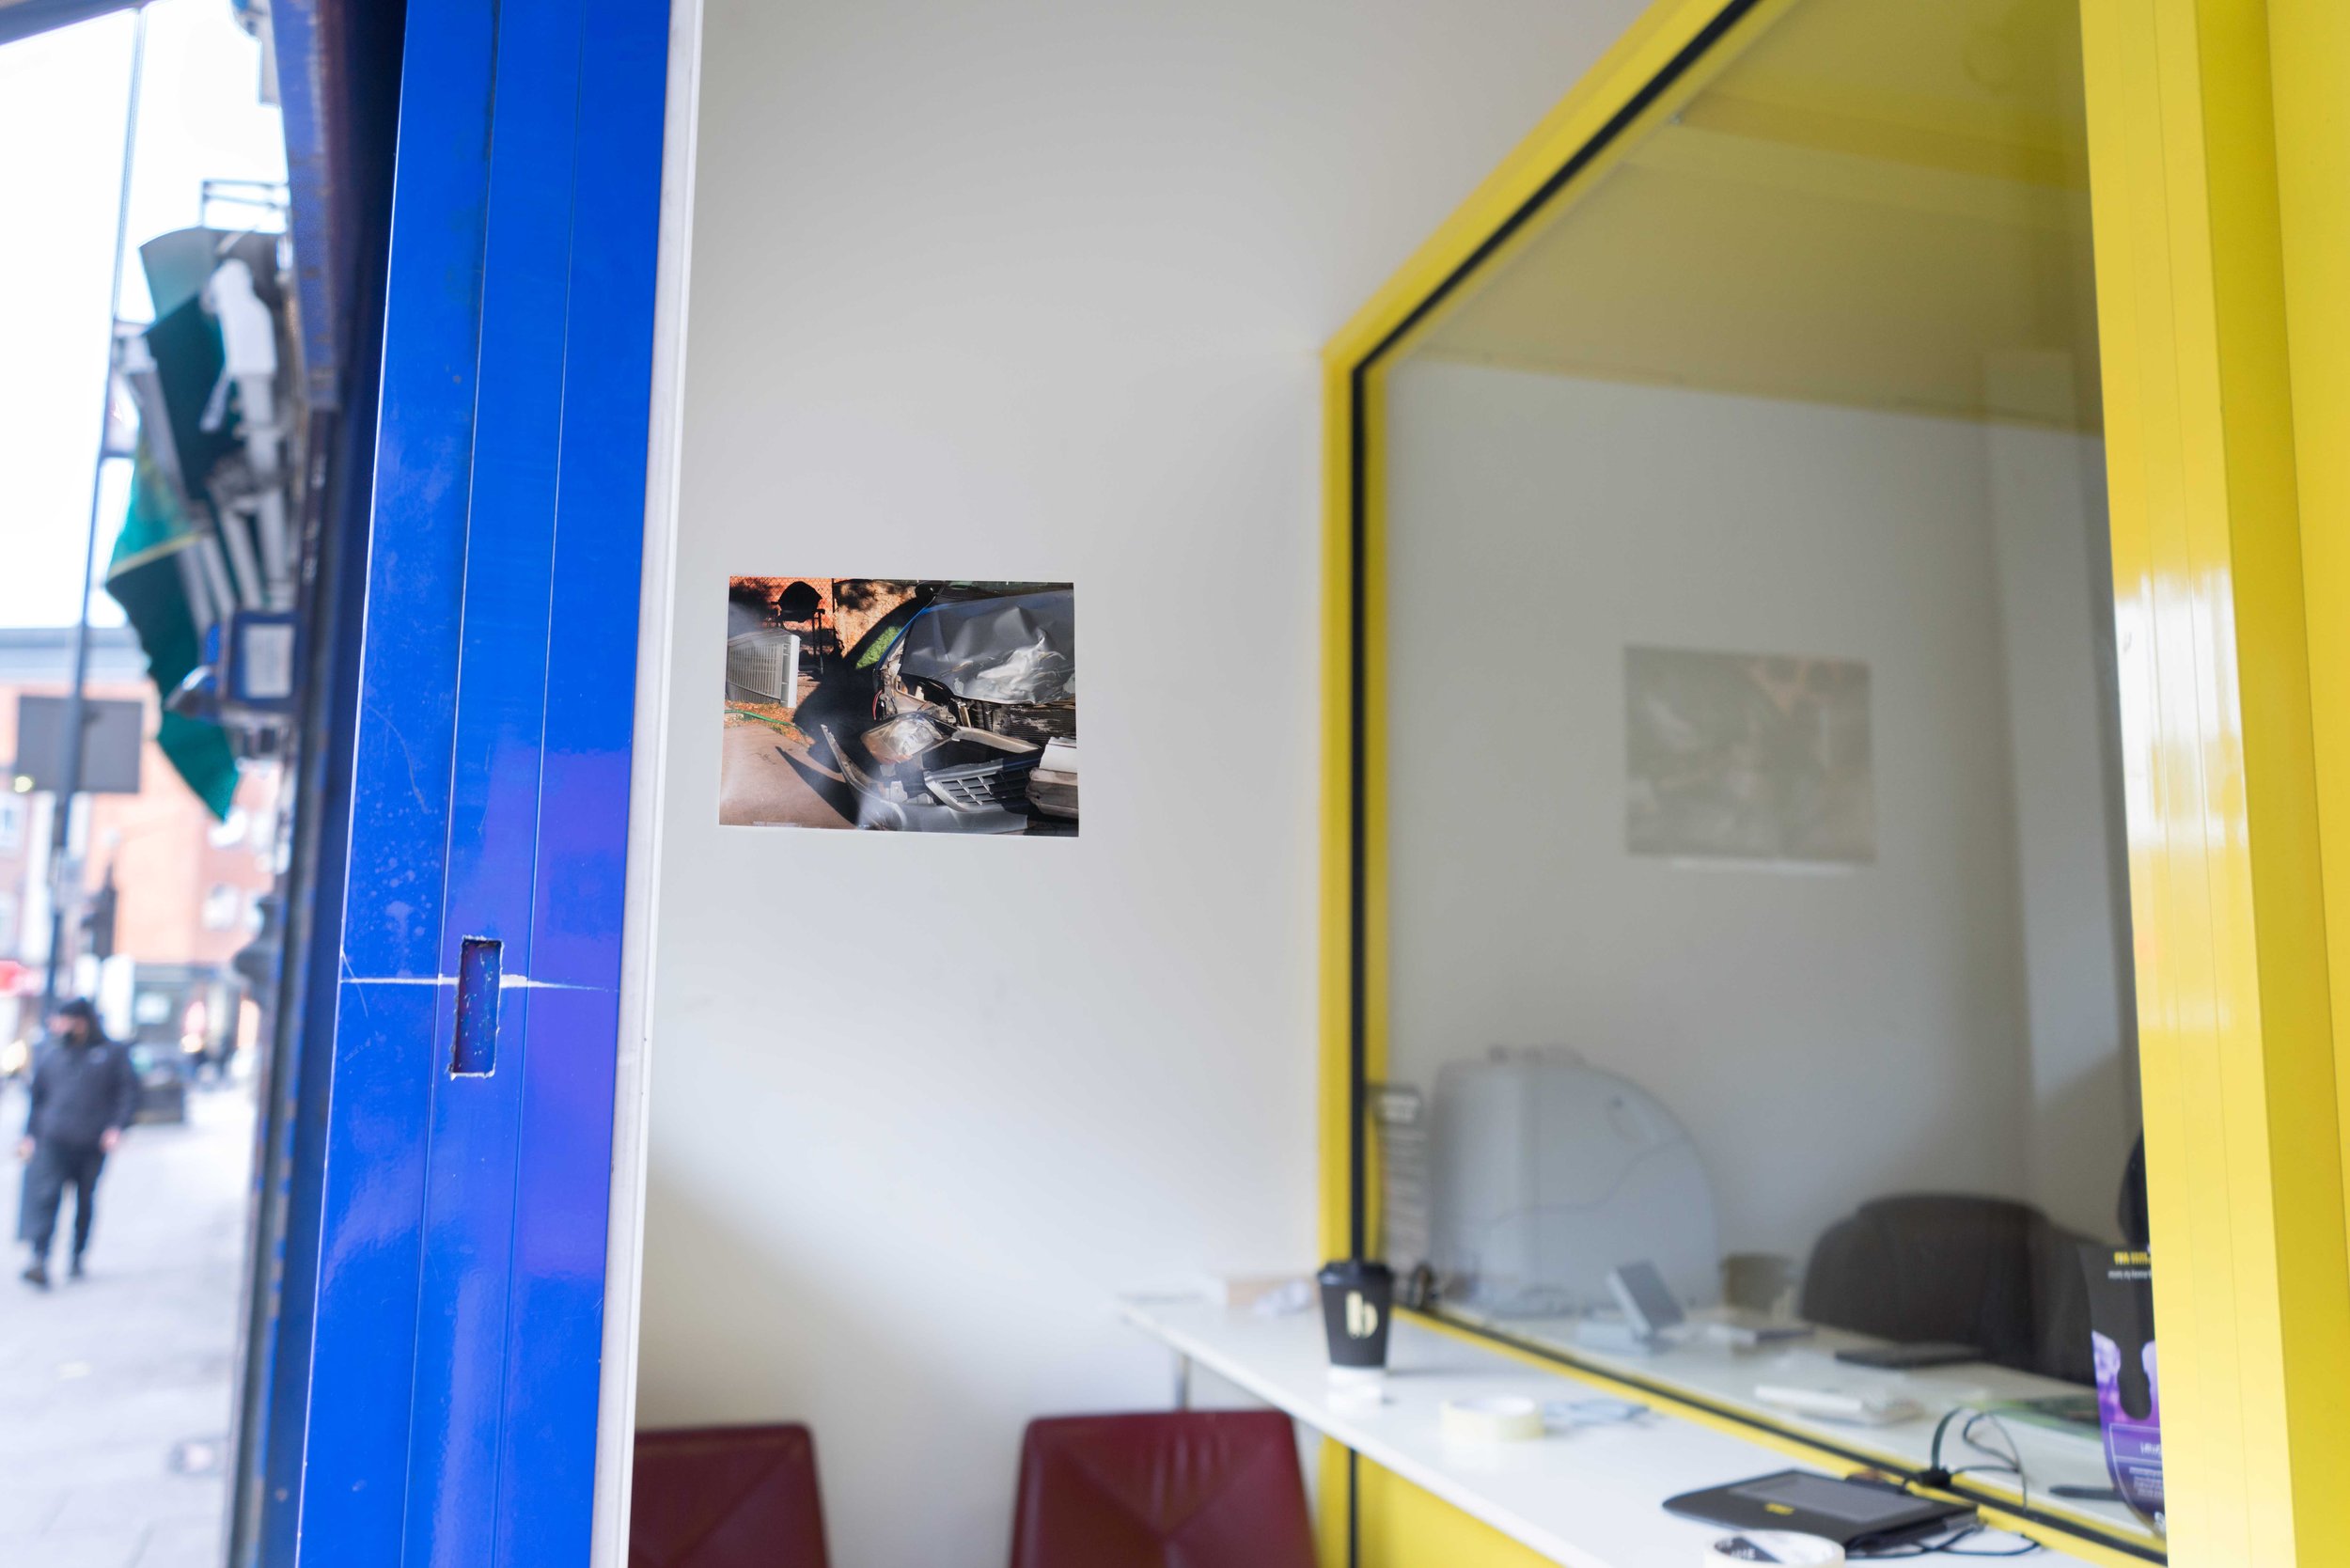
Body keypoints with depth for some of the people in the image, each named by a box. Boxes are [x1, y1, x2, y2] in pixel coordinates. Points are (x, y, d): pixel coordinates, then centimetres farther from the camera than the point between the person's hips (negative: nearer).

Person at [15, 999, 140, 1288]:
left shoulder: (114, 1053, 5)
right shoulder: (51, 1056, 12)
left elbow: (129, 1092, 2)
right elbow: (37, 1098, 19)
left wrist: (117, 1127, -10)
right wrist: (30, 1135, 13)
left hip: (92, 1144, -1)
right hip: (53, 1141, 1)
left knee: (85, 1201, 8)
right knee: (45, 1196, -13)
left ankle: (78, 1257, 21)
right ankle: (39, 1259, -18)